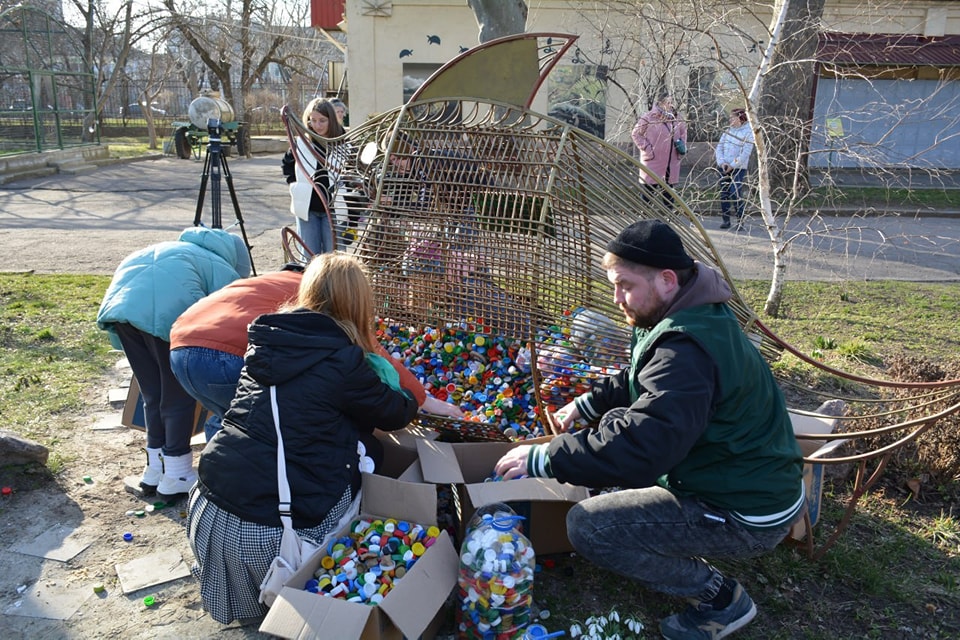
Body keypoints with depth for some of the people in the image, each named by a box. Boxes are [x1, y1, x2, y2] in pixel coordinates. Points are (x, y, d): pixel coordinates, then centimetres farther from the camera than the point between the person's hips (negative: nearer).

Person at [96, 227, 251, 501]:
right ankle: (176, 478, 16)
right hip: (167, 310, -7)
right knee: (179, 396, 8)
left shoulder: (182, 248, 39)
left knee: (152, 394, 19)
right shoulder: (225, 273, 19)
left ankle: (155, 470, 30)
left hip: (119, 303, 7)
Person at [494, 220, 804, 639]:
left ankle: (720, 597, 0)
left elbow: (644, 443, -38)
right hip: (748, 476, 10)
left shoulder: (686, 350, -30)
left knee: (588, 526, -15)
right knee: (613, 426, 17)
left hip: (749, 515, -10)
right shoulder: (691, 316, 3)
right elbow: (636, 382, 20)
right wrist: (585, 404, 8)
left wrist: (543, 459, -30)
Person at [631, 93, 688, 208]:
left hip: (671, 163, 5)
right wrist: (647, 148, -12)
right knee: (648, 192, 0)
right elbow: (636, 134, -6)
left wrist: (682, 144, 9)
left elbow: (683, 131, 27)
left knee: (669, 193, 12)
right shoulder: (648, 118, -8)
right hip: (653, 163, -5)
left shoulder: (675, 119, 9)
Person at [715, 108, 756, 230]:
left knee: (736, 194, -15)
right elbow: (719, 147, 7)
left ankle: (740, 220, -6)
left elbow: (745, 153, -13)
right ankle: (726, 220, 11)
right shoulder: (728, 130, 11)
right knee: (724, 194, 5)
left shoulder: (748, 133, -6)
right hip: (723, 167, 6)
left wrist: (732, 166, -16)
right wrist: (721, 162, -8)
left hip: (738, 169, -6)